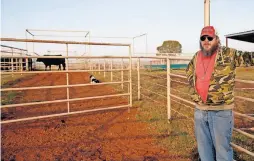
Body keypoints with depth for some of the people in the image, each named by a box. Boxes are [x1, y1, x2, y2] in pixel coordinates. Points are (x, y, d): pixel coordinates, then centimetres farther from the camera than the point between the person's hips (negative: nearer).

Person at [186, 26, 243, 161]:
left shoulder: (229, 54, -9)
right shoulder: (196, 57, 7)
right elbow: (189, 73, 21)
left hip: (221, 111, -5)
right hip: (199, 109, 5)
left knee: (222, 147, 7)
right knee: (203, 146, 19)